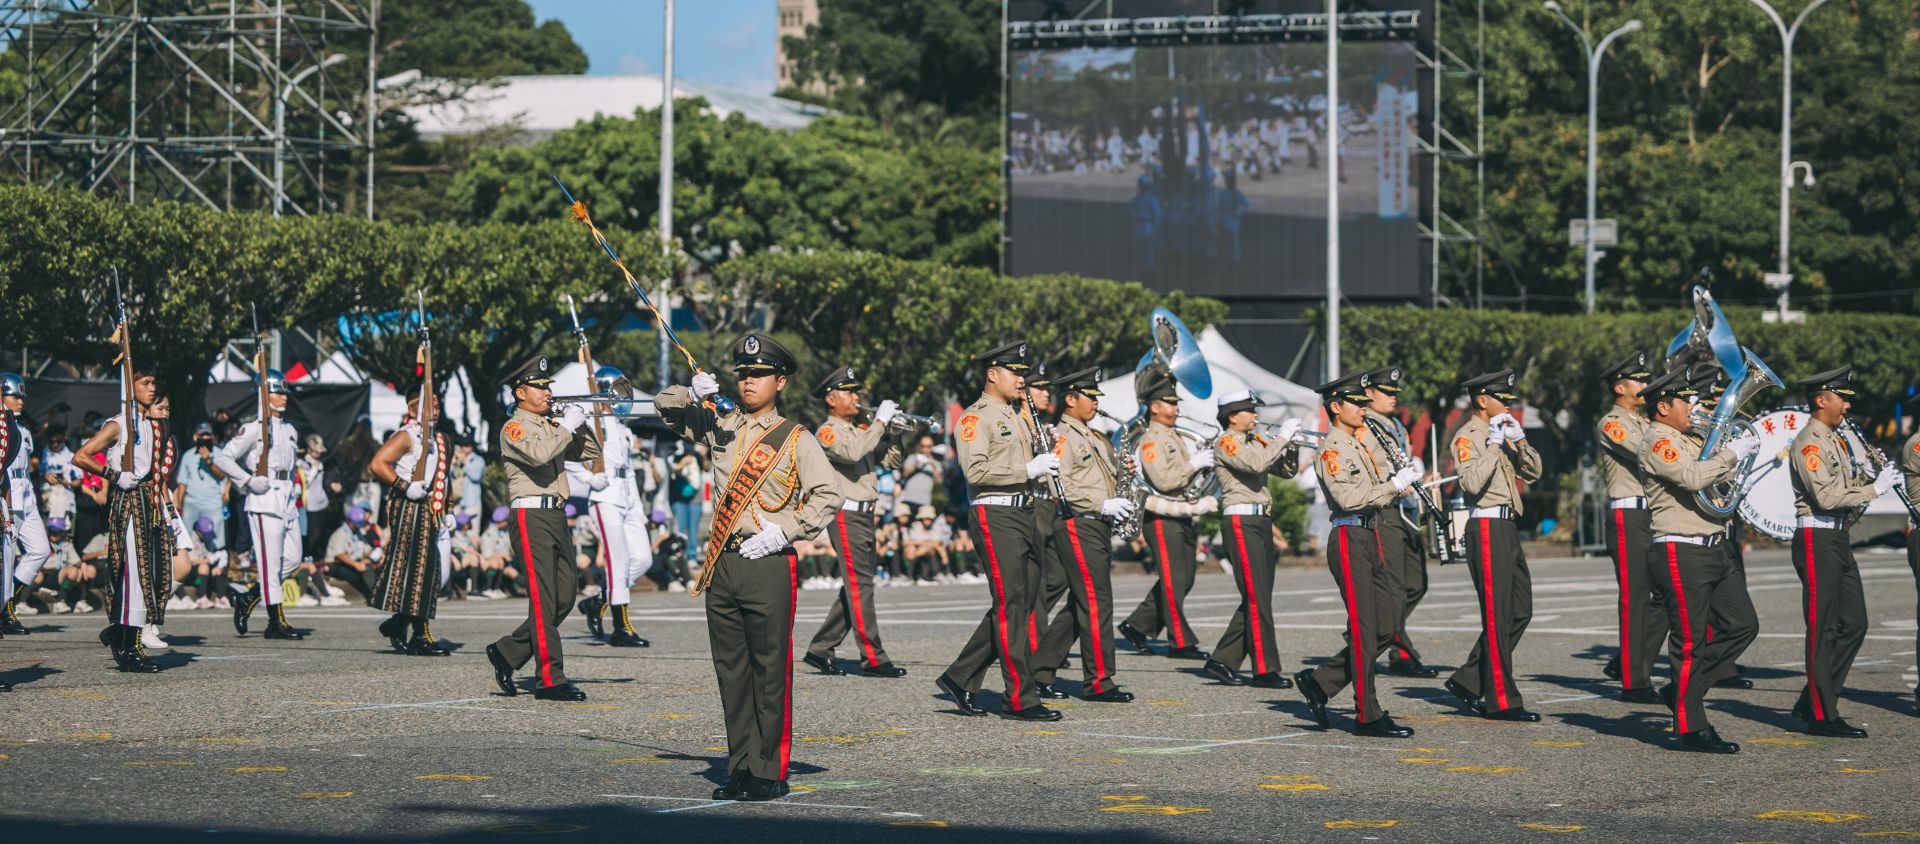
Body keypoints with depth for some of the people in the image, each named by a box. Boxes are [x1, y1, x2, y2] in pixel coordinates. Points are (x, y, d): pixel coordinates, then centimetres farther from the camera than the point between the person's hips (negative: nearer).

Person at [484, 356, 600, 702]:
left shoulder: (552, 426, 21)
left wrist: (579, 424, 7)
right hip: (531, 518, -8)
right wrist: (567, 426, -14)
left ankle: (507, 651, 20)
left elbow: (589, 452, 21)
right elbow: (538, 454, -23)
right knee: (543, 599, -9)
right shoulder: (515, 427, -3)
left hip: (557, 517, 8)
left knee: (565, 598, 7)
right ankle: (550, 680, -9)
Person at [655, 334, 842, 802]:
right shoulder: (720, 426, 13)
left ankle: (770, 773, 3)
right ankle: (740, 770, 15)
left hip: (770, 566, -5)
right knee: (731, 671, 8)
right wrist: (693, 394, -1)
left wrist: (784, 531, -15)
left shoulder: (795, 439, 0)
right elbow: (665, 407, 20)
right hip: (722, 566, 5)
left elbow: (828, 495, -6)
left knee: (770, 672, -2)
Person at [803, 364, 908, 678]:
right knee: (860, 584, -10)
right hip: (845, 514, -9)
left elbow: (890, 460, 18)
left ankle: (820, 649, 18)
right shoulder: (827, 432, -6)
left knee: (855, 586, 11)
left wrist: (895, 432, 1)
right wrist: (880, 422, -19)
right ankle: (873, 658, -12)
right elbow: (853, 452, -26)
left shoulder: (860, 428, 18)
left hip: (864, 514, 9)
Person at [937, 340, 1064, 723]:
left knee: (1021, 604, 10)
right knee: (1011, 605, -9)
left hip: (1024, 515, 9)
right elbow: (975, 471, -19)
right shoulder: (977, 417, -7)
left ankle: (960, 678, 18)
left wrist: (1043, 461, 11)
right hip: (995, 515, -9)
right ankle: (1021, 699, -7)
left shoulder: (1015, 417, 22)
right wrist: (1027, 470, -18)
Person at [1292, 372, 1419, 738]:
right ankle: (1369, 716, -1)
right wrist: (1393, 484, -18)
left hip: (1368, 540, 10)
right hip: (1349, 540, -10)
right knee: (1364, 630, -6)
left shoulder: (1357, 445, 20)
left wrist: (1399, 482, 8)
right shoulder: (1332, 448, -9)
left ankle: (1319, 682, 16)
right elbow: (1347, 497, -21)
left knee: (1385, 628, 8)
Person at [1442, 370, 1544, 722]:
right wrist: (1494, 444, -20)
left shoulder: (1502, 432, 19)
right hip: (1487, 528, -9)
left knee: (1520, 610, 11)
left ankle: (1469, 681, 18)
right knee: (1498, 615, -7)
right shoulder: (1468, 436, -8)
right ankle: (1501, 701, -3)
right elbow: (1472, 483, -23)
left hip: (1507, 528, 9)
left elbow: (1533, 472, 13)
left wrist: (1519, 440, -1)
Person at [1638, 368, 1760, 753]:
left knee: (1742, 624, 8)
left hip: (1712, 549, 10)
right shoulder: (1657, 441, -10)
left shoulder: (1686, 441, 21)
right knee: (1691, 640, -6)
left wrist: (1735, 448, 13)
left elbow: (1715, 479, 27)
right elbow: (1693, 477, -25)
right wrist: (1731, 453, -17)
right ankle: (1691, 728, 0)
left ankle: (1683, 689, 17)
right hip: (1681, 551, -10)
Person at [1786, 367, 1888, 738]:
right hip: (1817, 540, -10)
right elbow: (1827, 497, -22)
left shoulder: (1836, 440, 18)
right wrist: (1875, 488, -17)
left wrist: (1873, 475, 1)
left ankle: (1811, 700, 17)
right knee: (1823, 630, -6)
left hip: (1838, 539, 10)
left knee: (1853, 624, 10)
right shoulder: (1808, 442, -13)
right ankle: (1822, 715, -2)